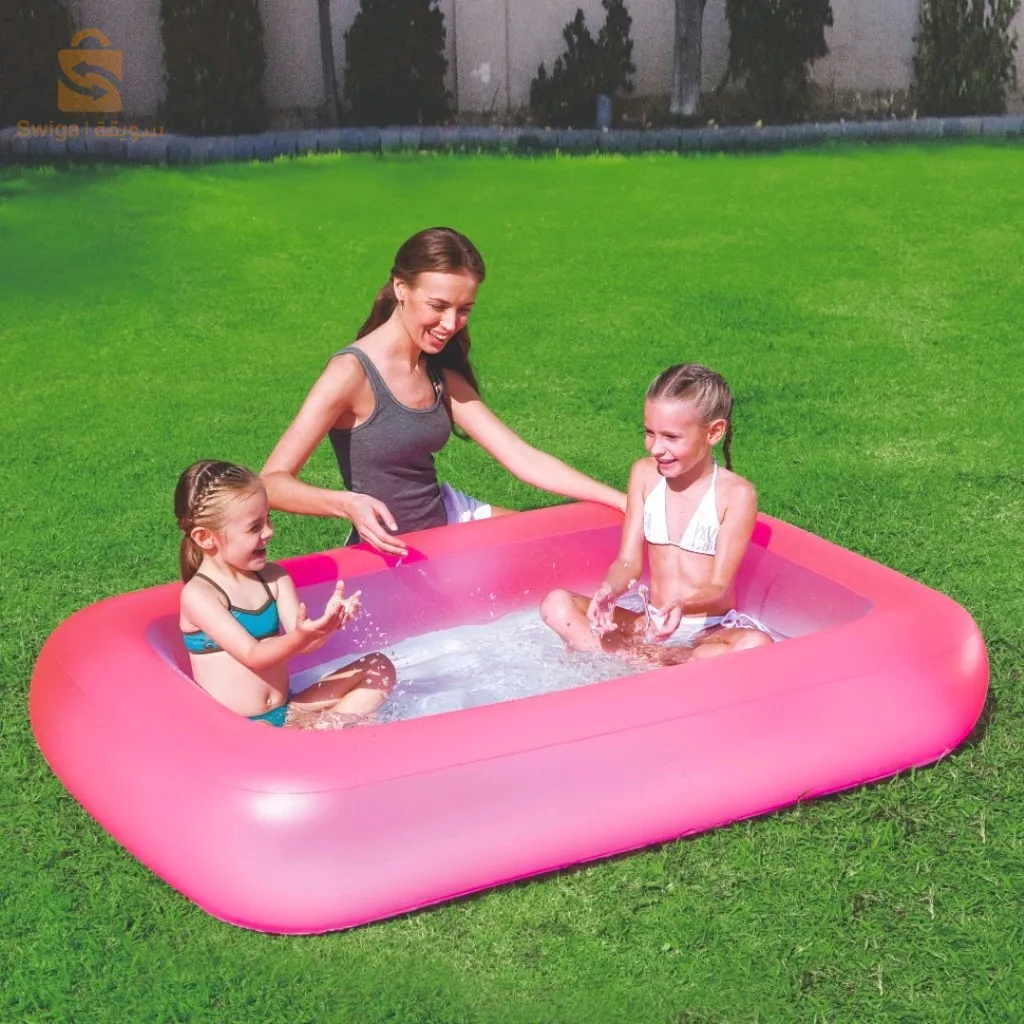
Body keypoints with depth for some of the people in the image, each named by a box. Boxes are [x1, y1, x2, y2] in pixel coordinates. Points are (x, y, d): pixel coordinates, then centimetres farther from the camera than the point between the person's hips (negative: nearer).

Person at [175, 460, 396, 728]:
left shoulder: (274, 577, 6)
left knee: (379, 667, -1)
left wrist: (326, 624, -25)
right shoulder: (198, 595, -12)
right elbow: (253, 656, -18)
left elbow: (303, 644, -3)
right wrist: (301, 636, -35)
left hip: (287, 711, 7)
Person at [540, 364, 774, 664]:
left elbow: (718, 587, -14)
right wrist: (610, 590, -24)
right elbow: (629, 560, -1)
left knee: (757, 645, -35)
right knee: (557, 605, -16)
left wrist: (683, 604, -36)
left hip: (710, 630, -3)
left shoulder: (736, 493, -12)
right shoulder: (645, 474, 0)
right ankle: (667, 662, -24)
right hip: (649, 621, 4)